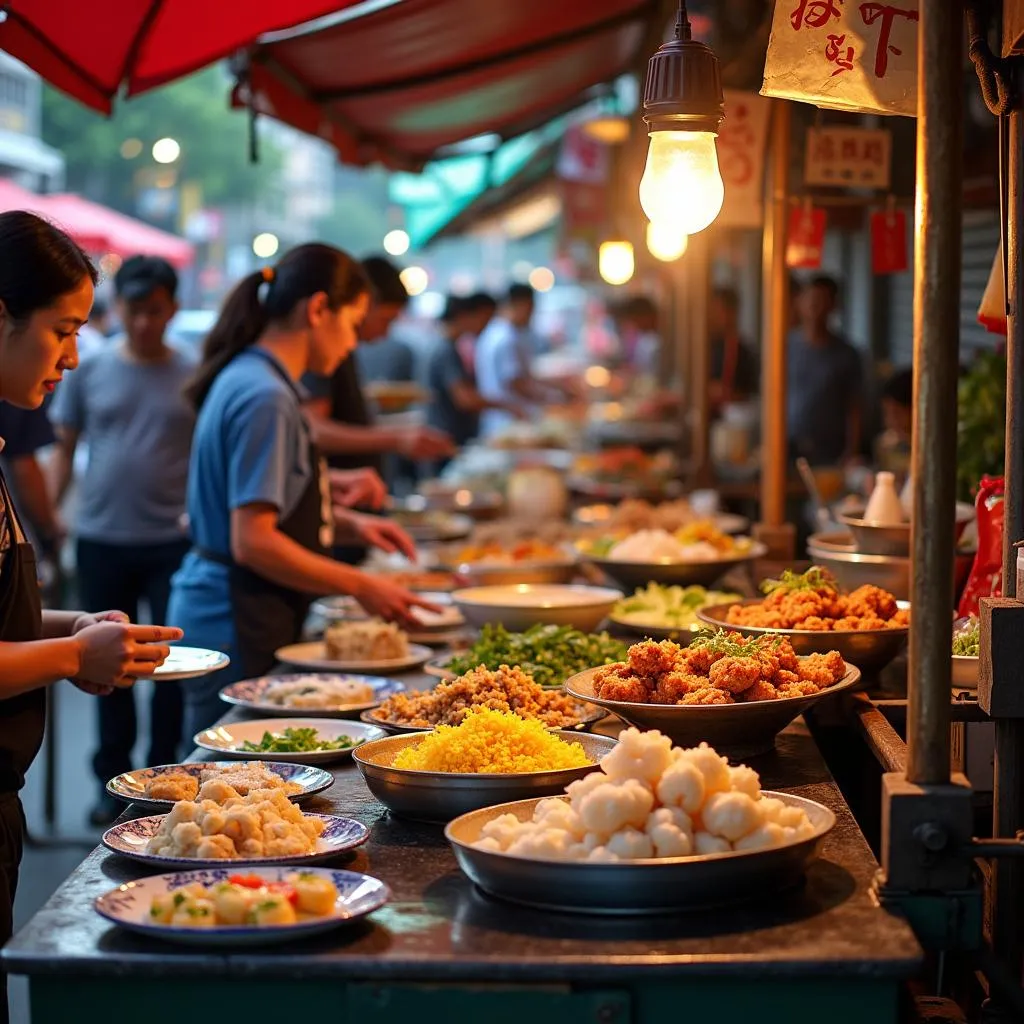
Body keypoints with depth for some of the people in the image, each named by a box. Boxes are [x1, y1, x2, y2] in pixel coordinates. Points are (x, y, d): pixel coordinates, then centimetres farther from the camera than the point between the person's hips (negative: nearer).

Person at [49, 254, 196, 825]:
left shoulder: (194, 376, 0)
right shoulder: (90, 370, 4)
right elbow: (66, 449, 8)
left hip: (172, 542, -2)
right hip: (102, 538, 2)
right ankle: (113, 782, 22)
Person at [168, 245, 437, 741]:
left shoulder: (247, 379, 12)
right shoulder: (265, 398, -18)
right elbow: (253, 542, -22)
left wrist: (347, 521, 12)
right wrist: (361, 586, -14)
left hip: (217, 612, 10)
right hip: (235, 625, -10)